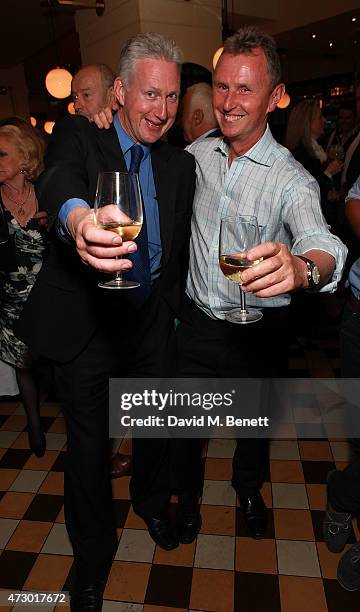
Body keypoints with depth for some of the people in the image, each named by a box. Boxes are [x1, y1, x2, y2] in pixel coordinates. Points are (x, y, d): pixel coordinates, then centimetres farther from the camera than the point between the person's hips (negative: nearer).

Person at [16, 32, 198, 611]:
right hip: (84, 321, -3)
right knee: (88, 444, 9)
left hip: (152, 320, 4)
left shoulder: (181, 165, 7)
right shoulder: (78, 135, -5)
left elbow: (180, 249, 8)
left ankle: (152, 503, 53)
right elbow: (60, 177, -29)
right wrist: (76, 216, -51)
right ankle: (92, 561, 36)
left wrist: (171, 309, 2)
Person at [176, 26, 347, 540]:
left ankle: (249, 488, 53)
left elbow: (324, 244, -34)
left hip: (259, 331, -2)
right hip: (197, 321, 3)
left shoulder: (292, 179, -16)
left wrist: (302, 267, -58)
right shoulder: (197, 154, -2)